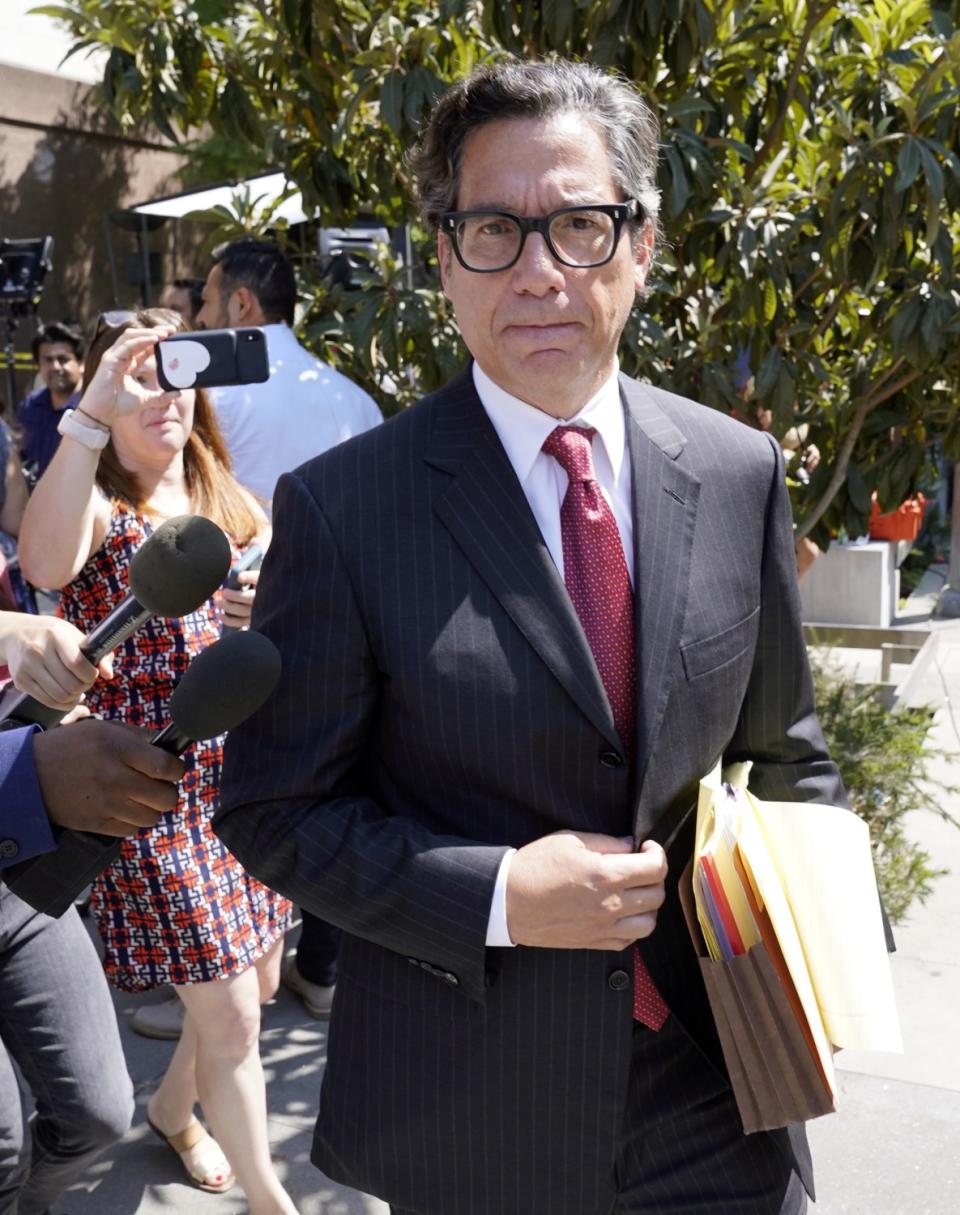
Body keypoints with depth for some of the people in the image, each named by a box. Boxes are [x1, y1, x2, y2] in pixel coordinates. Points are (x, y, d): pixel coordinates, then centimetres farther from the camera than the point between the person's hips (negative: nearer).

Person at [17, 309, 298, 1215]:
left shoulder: (231, 504, 12)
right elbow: (44, 564, -32)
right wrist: (91, 415, -32)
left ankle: (175, 1108, 46)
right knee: (230, 1015, -1)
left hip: (246, 774, 6)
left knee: (255, 986, 17)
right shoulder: (94, 503, -7)